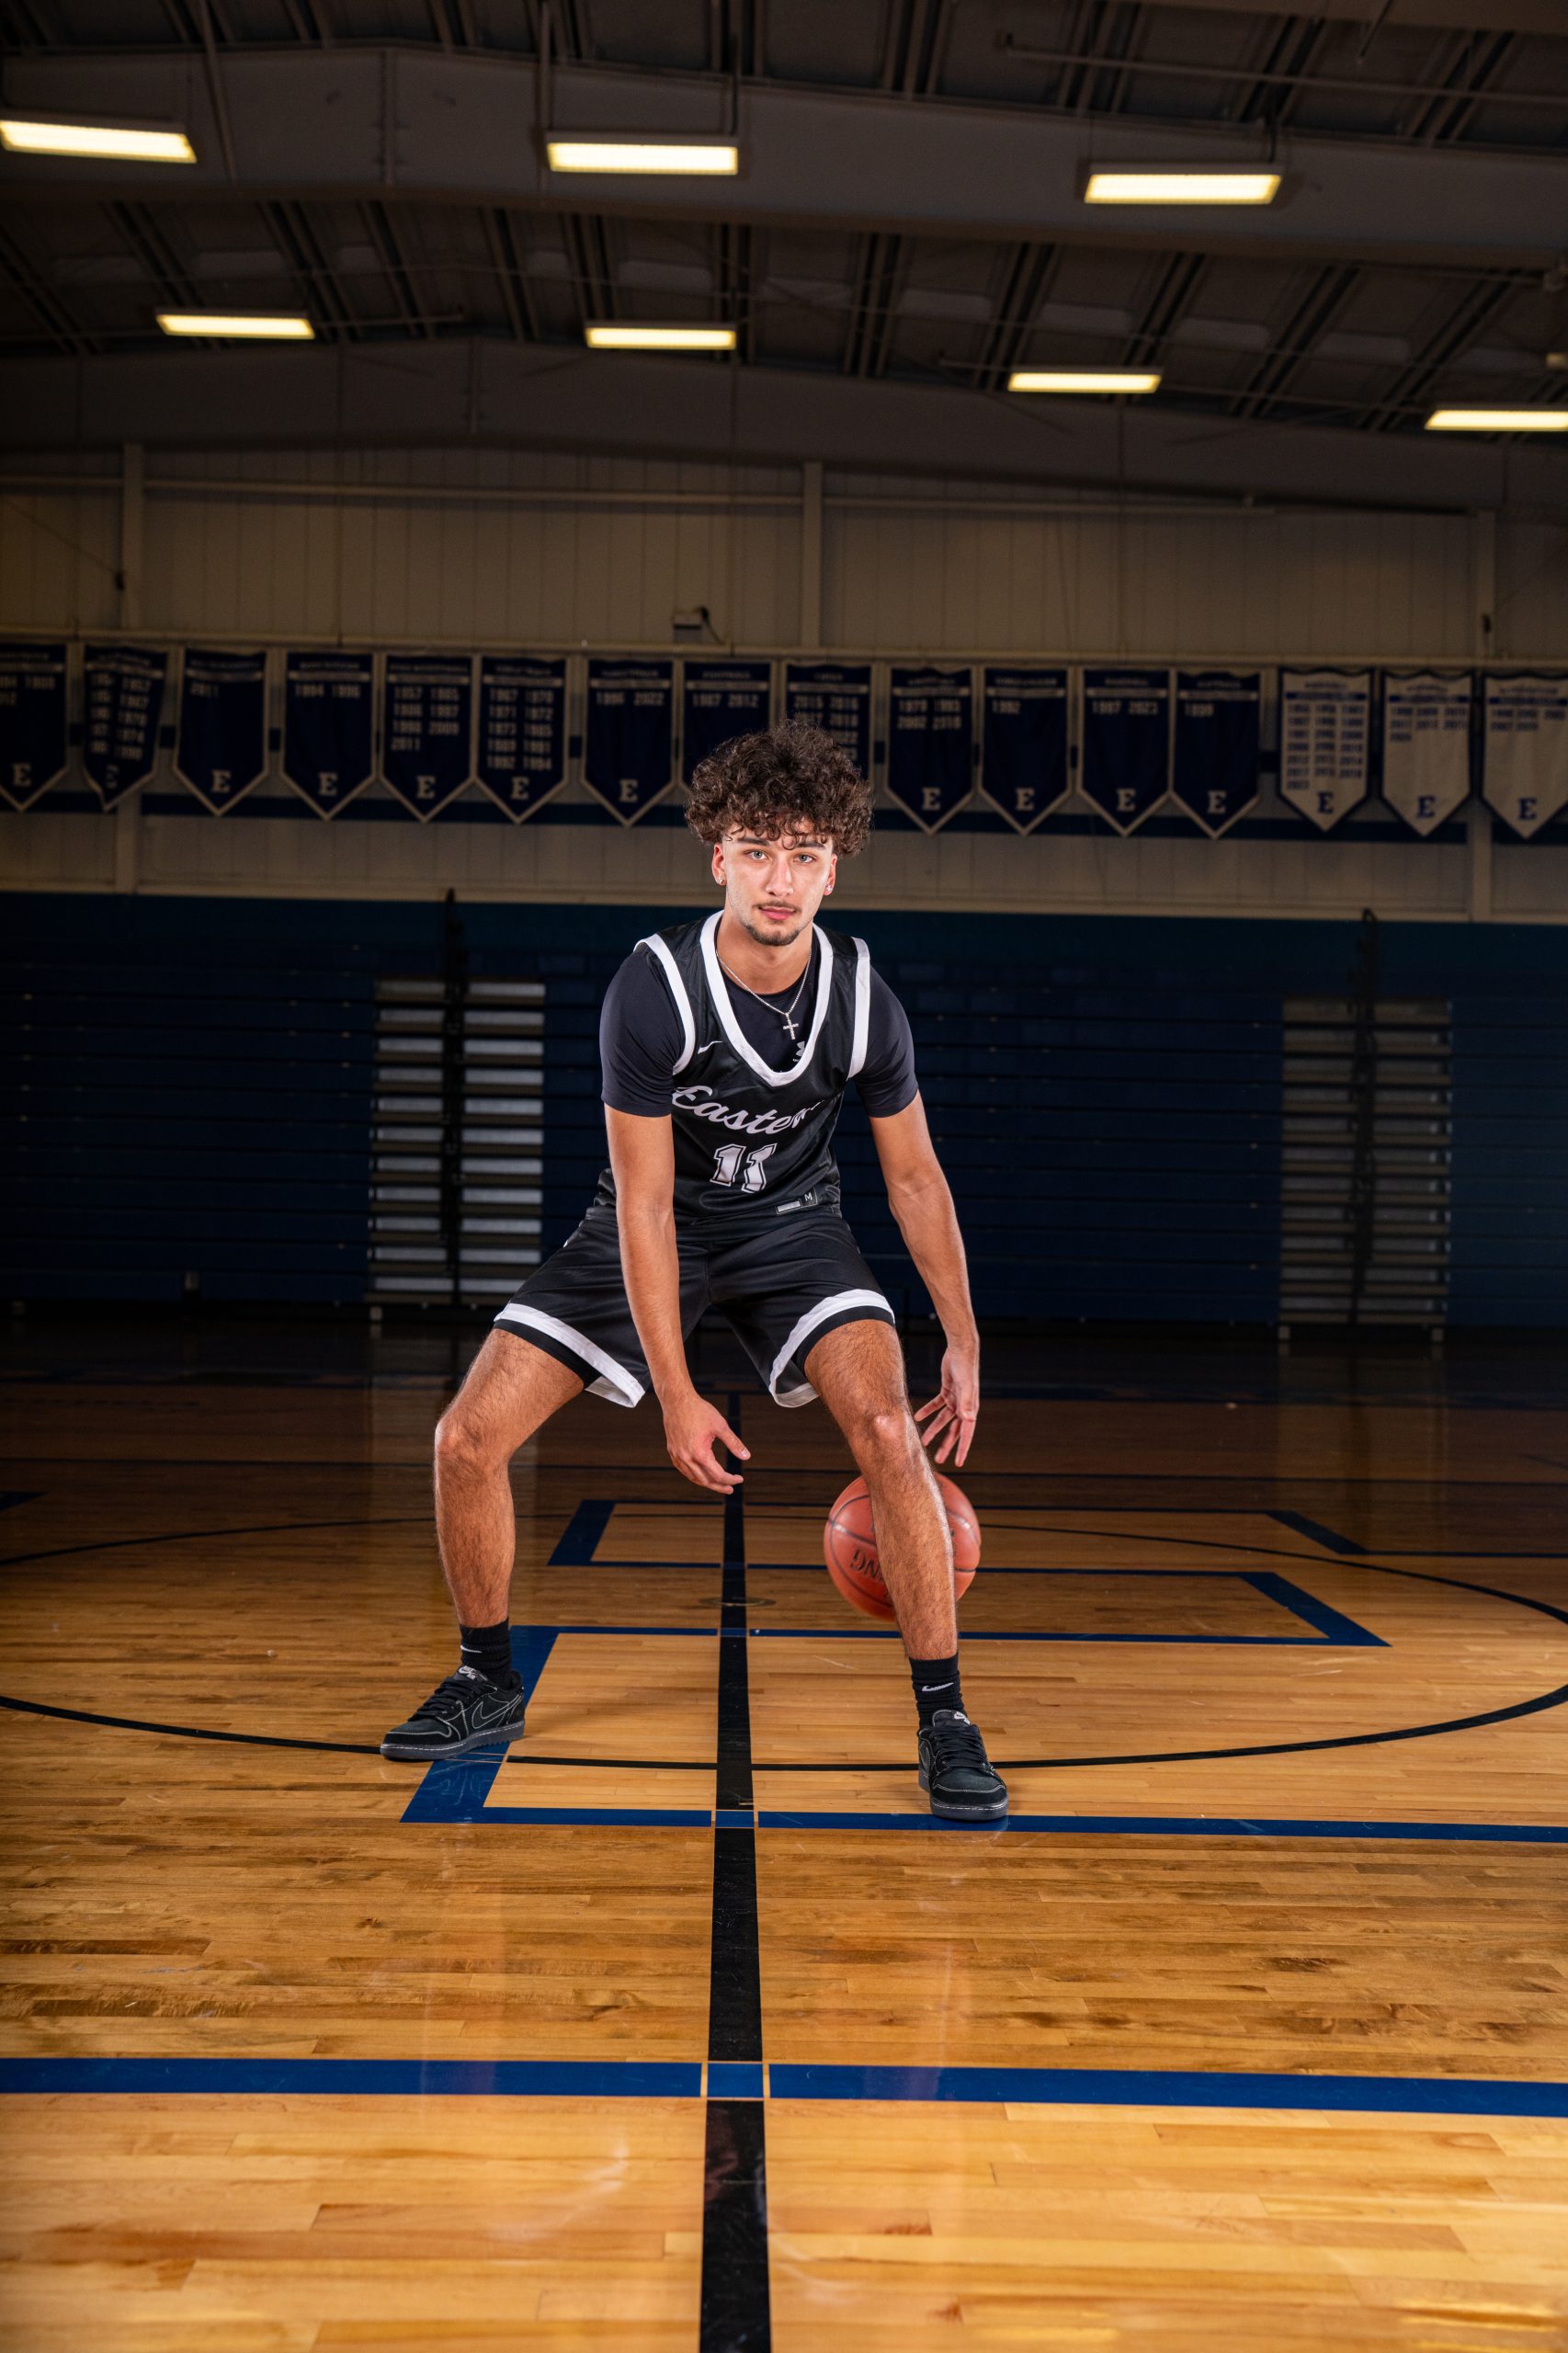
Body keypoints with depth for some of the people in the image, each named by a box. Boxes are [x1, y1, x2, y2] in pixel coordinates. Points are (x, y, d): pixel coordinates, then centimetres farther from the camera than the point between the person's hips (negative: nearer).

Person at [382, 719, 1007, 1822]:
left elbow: (916, 1176, -3)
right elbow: (644, 1205, -23)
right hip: (656, 1229, 0)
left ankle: (945, 1720, -11)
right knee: (468, 1441, -10)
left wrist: (965, 1345, -4)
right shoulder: (652, 989, -26)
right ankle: (490, 1682, 16)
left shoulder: (862, 998, -18)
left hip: (791, 1227, 1)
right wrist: (677, 1397, -24)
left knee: (888, 1430, -25)